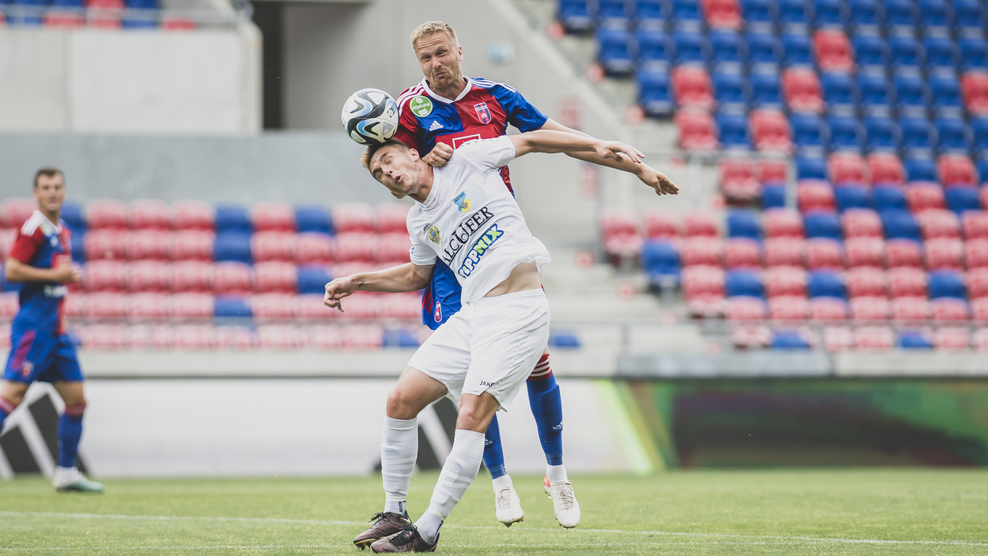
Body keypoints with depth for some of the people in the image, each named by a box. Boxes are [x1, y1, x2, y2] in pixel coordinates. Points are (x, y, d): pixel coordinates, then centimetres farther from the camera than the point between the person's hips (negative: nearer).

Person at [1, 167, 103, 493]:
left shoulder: (62, 232, 16)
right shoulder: (34, 227, -11)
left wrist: (69, 276, 12)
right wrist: (54, 275, -19)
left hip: (56, 329, 9)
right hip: (33, 326, -9)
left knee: (76, 399, 8)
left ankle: (66, 473, 14)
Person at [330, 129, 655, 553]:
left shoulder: (466, 160, 2)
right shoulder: (419, 222, 18)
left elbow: (529, 141, 8)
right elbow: (417, 275, 35)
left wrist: (597, 146, 0)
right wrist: (357, 282, 28)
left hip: (518, 312, -7)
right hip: (471, 315, 7)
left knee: (471, 417, -18)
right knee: (400, 401, -3)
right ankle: (394, 514, 11)